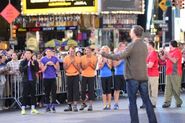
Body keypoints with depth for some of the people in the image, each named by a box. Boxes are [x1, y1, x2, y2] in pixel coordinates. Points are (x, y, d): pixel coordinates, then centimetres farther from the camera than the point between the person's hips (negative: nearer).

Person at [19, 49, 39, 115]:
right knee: (25, 94, -3)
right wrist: (27, 65, -19)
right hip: (25, 80, -2)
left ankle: (33, 108, 14)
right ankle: (23, 109, 0)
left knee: (33, 94, 6)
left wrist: (33, 65, -17)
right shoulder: (22, 62, 2)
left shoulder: (34, 62, 5)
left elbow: (37, 70, -2)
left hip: (33, 80, 2)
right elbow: (21, 70, -9)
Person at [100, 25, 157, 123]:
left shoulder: (132, 45, -12)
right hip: (143, 77, 6)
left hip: (133, 78, -6)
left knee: (132, 102, 1)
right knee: (146, 100, 8)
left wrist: (104, 54, -13)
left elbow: (119, 57, -19)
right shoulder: (144, 46, 10)